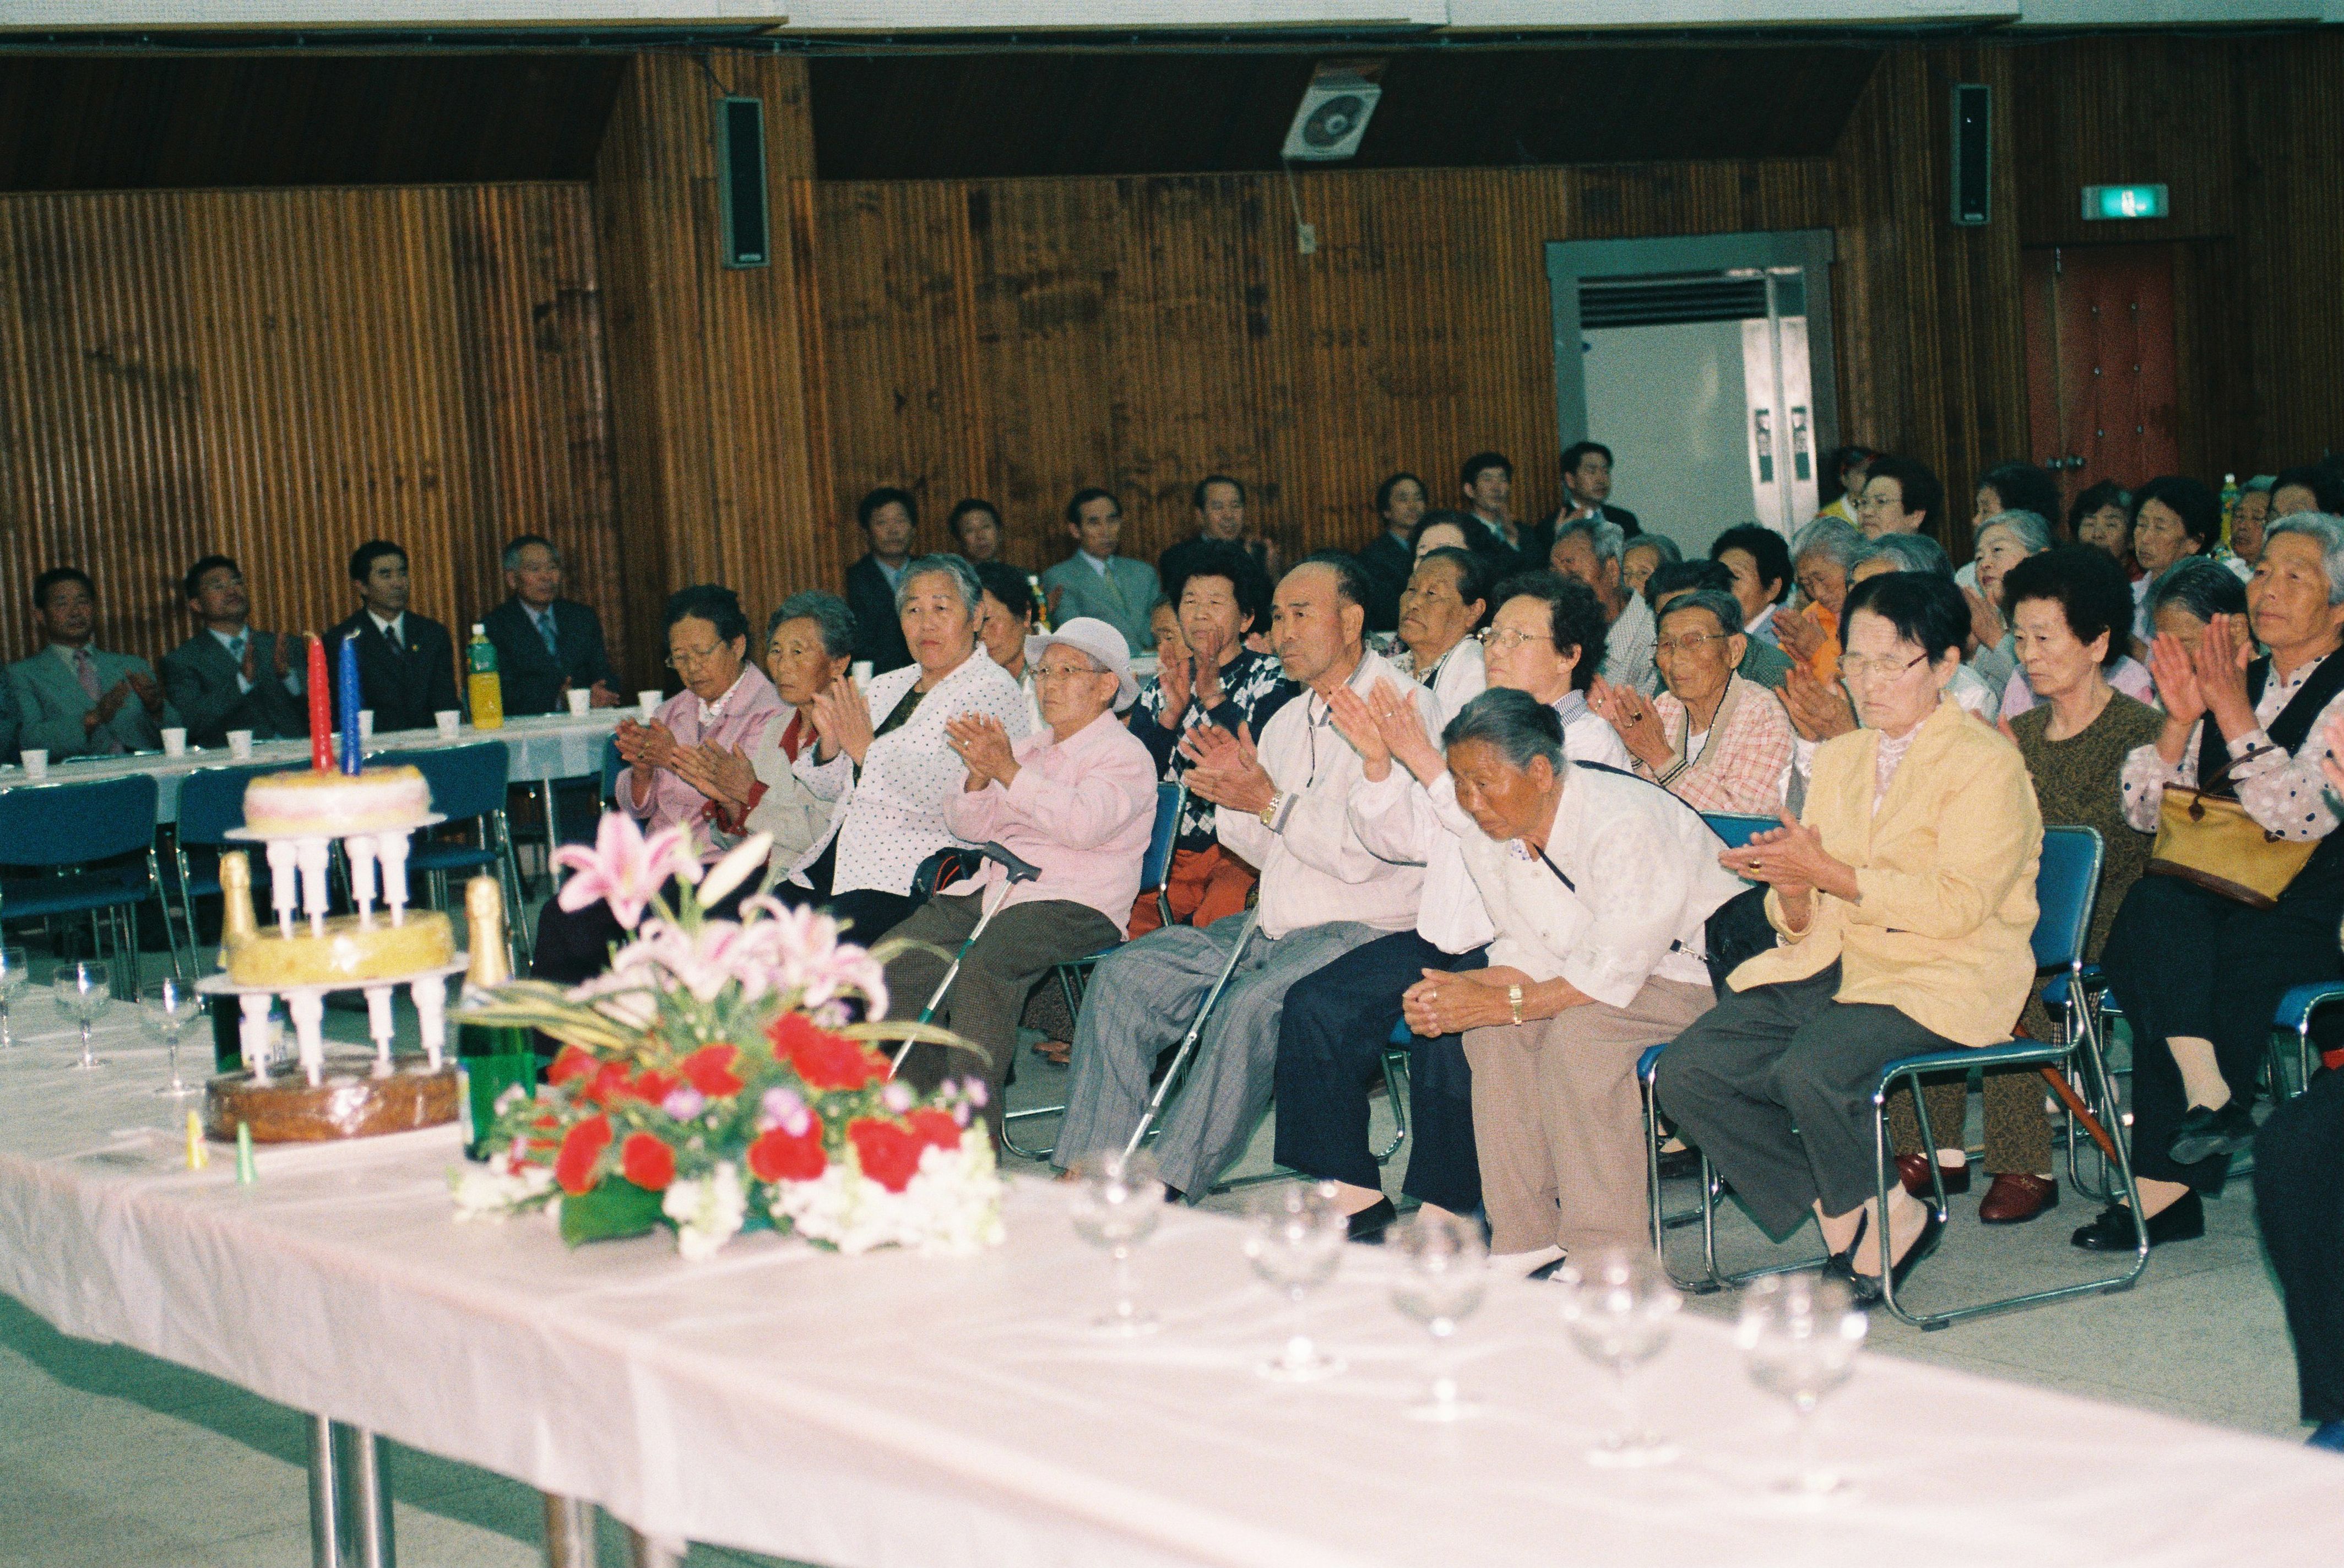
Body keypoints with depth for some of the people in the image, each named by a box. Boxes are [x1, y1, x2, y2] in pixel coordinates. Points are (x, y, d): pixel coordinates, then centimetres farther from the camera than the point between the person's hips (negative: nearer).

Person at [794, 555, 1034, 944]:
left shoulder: (992, 693, -4)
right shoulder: (885, 687, 20)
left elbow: (945, 790, -20)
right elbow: (831, 788, 23)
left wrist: (867, 748, -11)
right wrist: (829, 746, 0)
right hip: (839, 863, 8)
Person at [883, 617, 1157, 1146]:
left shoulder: (1125, 756, 1)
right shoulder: (1029, 747, 25)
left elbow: (1085, 823, -19)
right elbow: (969, 826, 18)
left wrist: (1007, 771, -21)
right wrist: (978, 774, -2)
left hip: (1074, 905, -8)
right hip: (990, 893, 8)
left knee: (981, 967, -35)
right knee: (896, 958, -16)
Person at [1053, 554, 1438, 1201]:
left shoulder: (1401, 707, -8)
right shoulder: (1289, 720, 19)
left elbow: (1364, 853, -19)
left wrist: (1271, 801, -15)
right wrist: (1235, 792, 4)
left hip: (1363, 929, -8)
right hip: (1273, 926, 8)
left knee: (1251, 1004, -34)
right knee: (1124, 977, -8)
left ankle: (1170, 1191, -29)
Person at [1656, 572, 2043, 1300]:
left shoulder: (1987, 763, -3)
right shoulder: (1839, 757, 18)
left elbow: (1959, 904, -16)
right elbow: (1803, 925, 15)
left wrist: (1831, 874, -19)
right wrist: (1792, 889, -10)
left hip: (1944, 980, -7)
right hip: (1834, 968, 7)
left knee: (1810, 1072, -33)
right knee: (1687, 1071, -14)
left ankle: (1890, 1217, -5)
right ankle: (1841, 1218, -2)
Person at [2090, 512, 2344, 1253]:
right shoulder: (2233, 681, 16)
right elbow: (2144, 810, 10)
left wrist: (2233, 711, -21)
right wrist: (2180, 719, -6)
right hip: (2206, 894, 5)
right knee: (2156, 903, -30)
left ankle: (2164, 1182, -22)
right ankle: (2206, 1093, -35)